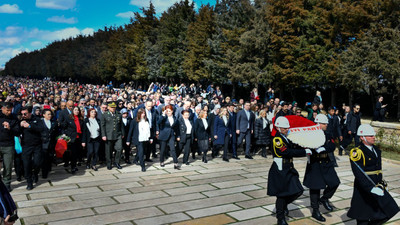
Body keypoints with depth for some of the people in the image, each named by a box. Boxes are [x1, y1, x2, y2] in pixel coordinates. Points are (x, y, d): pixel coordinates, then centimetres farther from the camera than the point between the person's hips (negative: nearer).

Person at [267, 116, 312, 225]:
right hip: (279, 171, -8)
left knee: (297, 191, 5)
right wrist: (305, 152, -22)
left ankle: (284, 205, 32)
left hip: (289, 169, 8)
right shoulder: (277, 139, -17)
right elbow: (288, 152, -26)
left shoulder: (287, 138, 11)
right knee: (281, 194, 2)